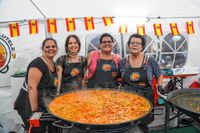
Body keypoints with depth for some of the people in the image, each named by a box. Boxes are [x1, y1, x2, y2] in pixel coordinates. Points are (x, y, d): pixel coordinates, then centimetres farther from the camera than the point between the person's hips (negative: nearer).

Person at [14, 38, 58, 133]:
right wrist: (34, 111, -26)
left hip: (44, 105, 9)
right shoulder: (38, 64, -21)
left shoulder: (53, 64, 6)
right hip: (30, 105, -9)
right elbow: (32, 87, -26)